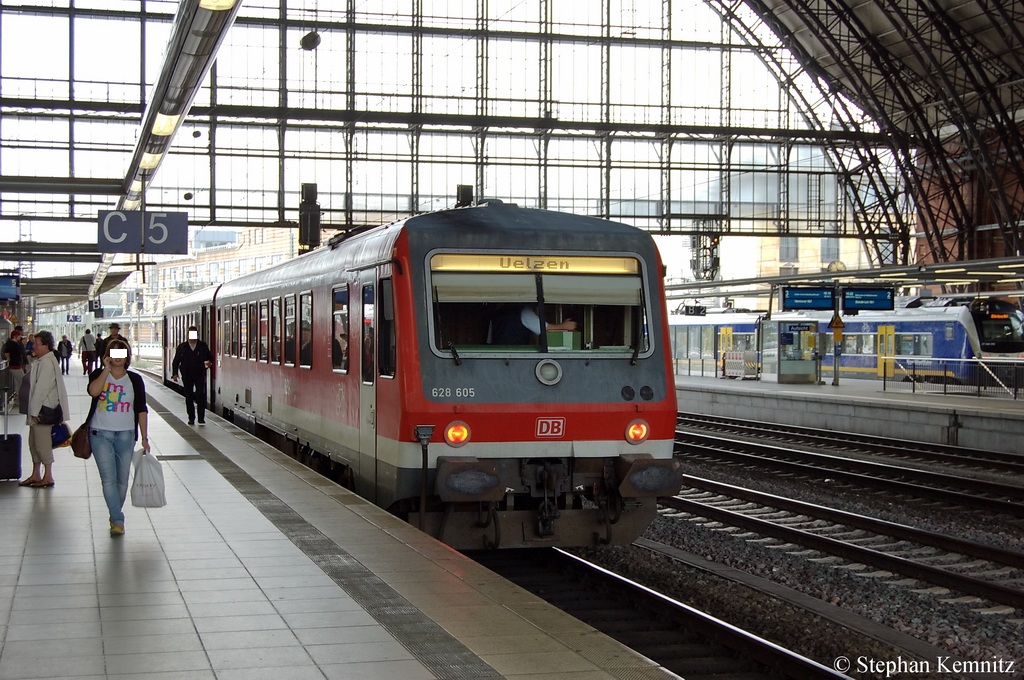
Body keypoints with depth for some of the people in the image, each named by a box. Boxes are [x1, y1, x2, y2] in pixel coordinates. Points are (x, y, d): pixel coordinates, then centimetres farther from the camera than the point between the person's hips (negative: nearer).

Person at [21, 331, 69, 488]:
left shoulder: (47, 363, -19)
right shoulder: (41, 361, 12)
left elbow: (42, 388, -22)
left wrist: (34, 411, -20)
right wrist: (33, 410, 16)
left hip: (43, 411, -10)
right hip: (37, 410, 10)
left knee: (42, 444, -2)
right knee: (33, 442, 16)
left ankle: (48, 477, 8)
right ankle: (35, 475, 26)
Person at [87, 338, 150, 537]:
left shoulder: (134, 380, 5)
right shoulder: (98, 375, 3)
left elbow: (141, 410, 5)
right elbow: (93, 391, -21)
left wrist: (144, 438, 2)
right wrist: (107, 369, -17)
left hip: (126, 434, 2)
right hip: (100, 433, -2)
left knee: (122, 479, 7)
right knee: (108, 478, -11)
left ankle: (115, 516, 25)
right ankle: (118, 520, -13)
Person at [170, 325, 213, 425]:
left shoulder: (203, 346, 5)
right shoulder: (181, 347, 5)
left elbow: (210, 356, 14)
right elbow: (175, 361, 8)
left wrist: (209, 362, -10)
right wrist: (175, 374, -2)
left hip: (200, 375, -1)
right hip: (187, 376, 1)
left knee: (201, 396, -9)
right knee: (189, 397, 4)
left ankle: (201, 418, -5)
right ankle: (191, 418, 11)